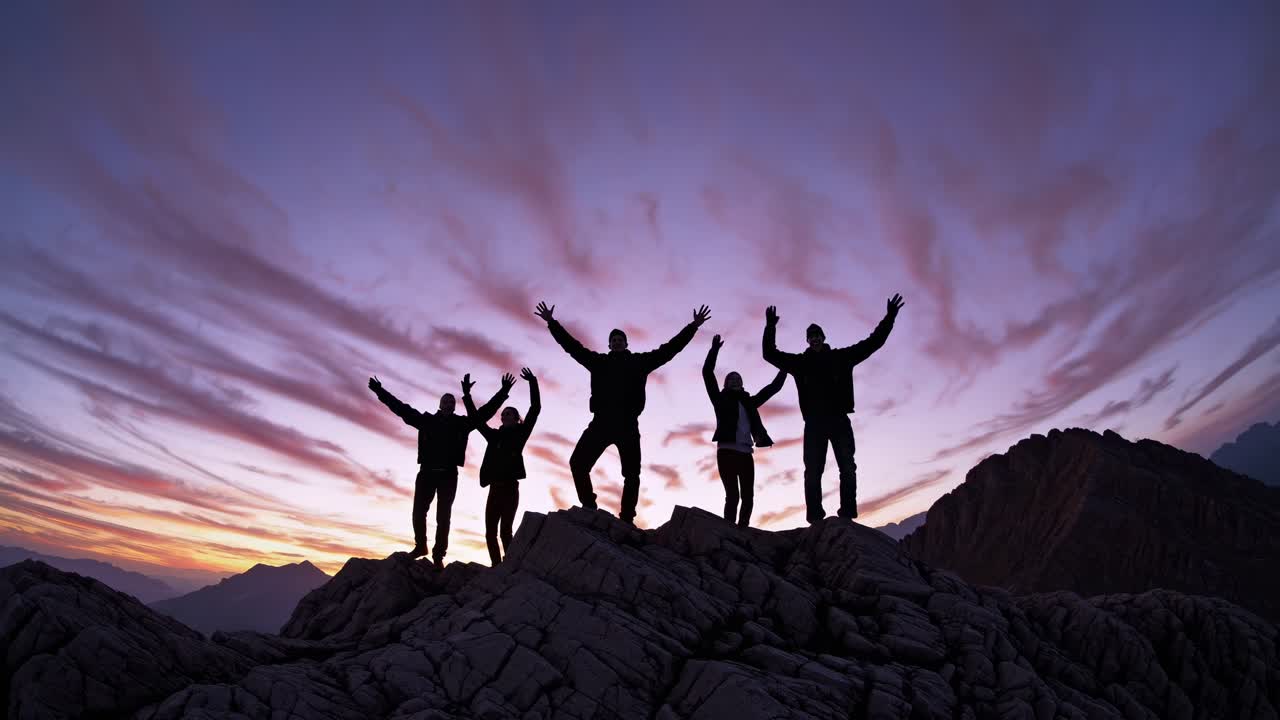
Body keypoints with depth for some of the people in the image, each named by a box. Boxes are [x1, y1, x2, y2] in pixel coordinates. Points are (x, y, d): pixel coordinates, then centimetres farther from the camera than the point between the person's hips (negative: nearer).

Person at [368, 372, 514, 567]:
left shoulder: (462, 423, 9)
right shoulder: (426, 419, 10)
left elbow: (485, 411, 8)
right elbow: (402, 408, 11)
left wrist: (503, 392, 4)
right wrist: (380, 392, 10)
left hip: (448, 475, -1)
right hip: (427, 472, 1)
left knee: (443, 516, -1)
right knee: (419, 511, 0)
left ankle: (438, 554, 3)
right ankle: (420, 545, 20)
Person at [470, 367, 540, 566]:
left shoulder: (520, 433, 4)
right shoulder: (495, 435, 17)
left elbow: (535, 409, -5)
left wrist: (533, 382, -11)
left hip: (510, 487, -5)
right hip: (495, 488, 6)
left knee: (505, 531, -10)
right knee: (490, 533, 3)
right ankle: (496, 567, 8)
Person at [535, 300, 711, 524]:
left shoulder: (639, 361, 14)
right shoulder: (599, 361, 17)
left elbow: (670, 348, 13)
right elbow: (572, 345, 19)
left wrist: (693, 326, 10)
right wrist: (552, 322, 19)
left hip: (628, 424, 0)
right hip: (601, 422, 0)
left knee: (632, 474, 0)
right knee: (578, 462, -12)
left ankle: (627, 519, 6)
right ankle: (588, 508, -2)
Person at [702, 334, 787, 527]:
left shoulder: (749, 402, 21)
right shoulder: (721, 399, 11)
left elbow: (773, 388, 28)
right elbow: (707, 373, 1)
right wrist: (715, 348, -6)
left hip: (745, 453, 5)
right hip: (727, 451, -5)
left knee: (748, 497, -2)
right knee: (732, 495, -13)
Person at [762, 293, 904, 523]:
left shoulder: (841, 357, 11)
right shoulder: (800, 362, 11)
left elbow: (872, 342, 11)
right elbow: (770, 354, 9)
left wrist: (889, 318, 3)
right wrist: (771, 327, -2)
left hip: (839, 420, 0)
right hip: (814, 424, 0)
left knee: (848, 468, -4)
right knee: (813, 472, -4)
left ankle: (847, 514, -2)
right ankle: (815, 517, -3)